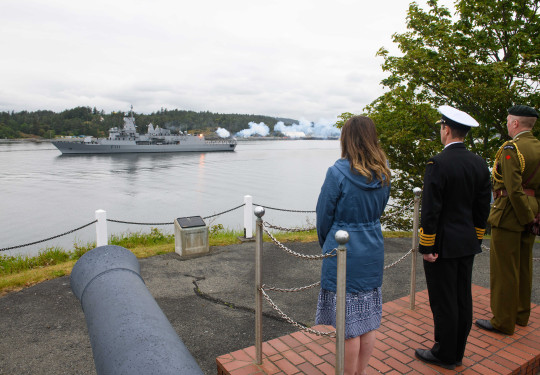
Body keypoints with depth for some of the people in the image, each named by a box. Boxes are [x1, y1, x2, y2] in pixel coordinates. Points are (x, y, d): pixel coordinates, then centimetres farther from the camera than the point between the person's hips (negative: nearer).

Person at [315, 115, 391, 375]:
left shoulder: (338, 173, -17)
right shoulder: (383, 173, 1)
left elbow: (324, 215, -8)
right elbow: (379, 209, 11)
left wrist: (325, 244, 9)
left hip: (344, 252, -6)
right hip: (373, 250, 7)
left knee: (348, 322, 7)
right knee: (368, 318, 17)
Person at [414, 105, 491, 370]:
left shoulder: (438, 164, -18)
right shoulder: (479, 164, 4)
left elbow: (430, 211, -19)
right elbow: (483, 208, 10)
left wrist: (426, 247, -12)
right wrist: (475, 238, 18)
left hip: (443, 246, -8)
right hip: (468, 244, 8)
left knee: (443, 302, 5)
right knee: (463, 298, 16)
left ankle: (445, 356, 20)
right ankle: (457, 352, 32)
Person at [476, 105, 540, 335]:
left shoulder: (511, 149, -18)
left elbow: (514, 190, -23)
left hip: (510, 213, -9)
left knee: (503, 269, 1)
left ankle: (503, 322, 12)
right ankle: (521, 314, 33)